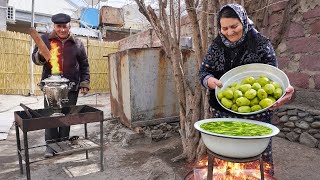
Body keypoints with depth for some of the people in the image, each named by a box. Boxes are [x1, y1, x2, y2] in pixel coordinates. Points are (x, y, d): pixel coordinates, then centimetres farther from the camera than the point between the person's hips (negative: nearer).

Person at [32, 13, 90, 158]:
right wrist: (40, 56, -16)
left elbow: (84, 65, 9)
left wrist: (85, 84, 2)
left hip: (71, 86, 0)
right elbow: (34, 58, 8)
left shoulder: (77, 43, 4)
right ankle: (50, 144, 16)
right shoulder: (45, 39, 3)